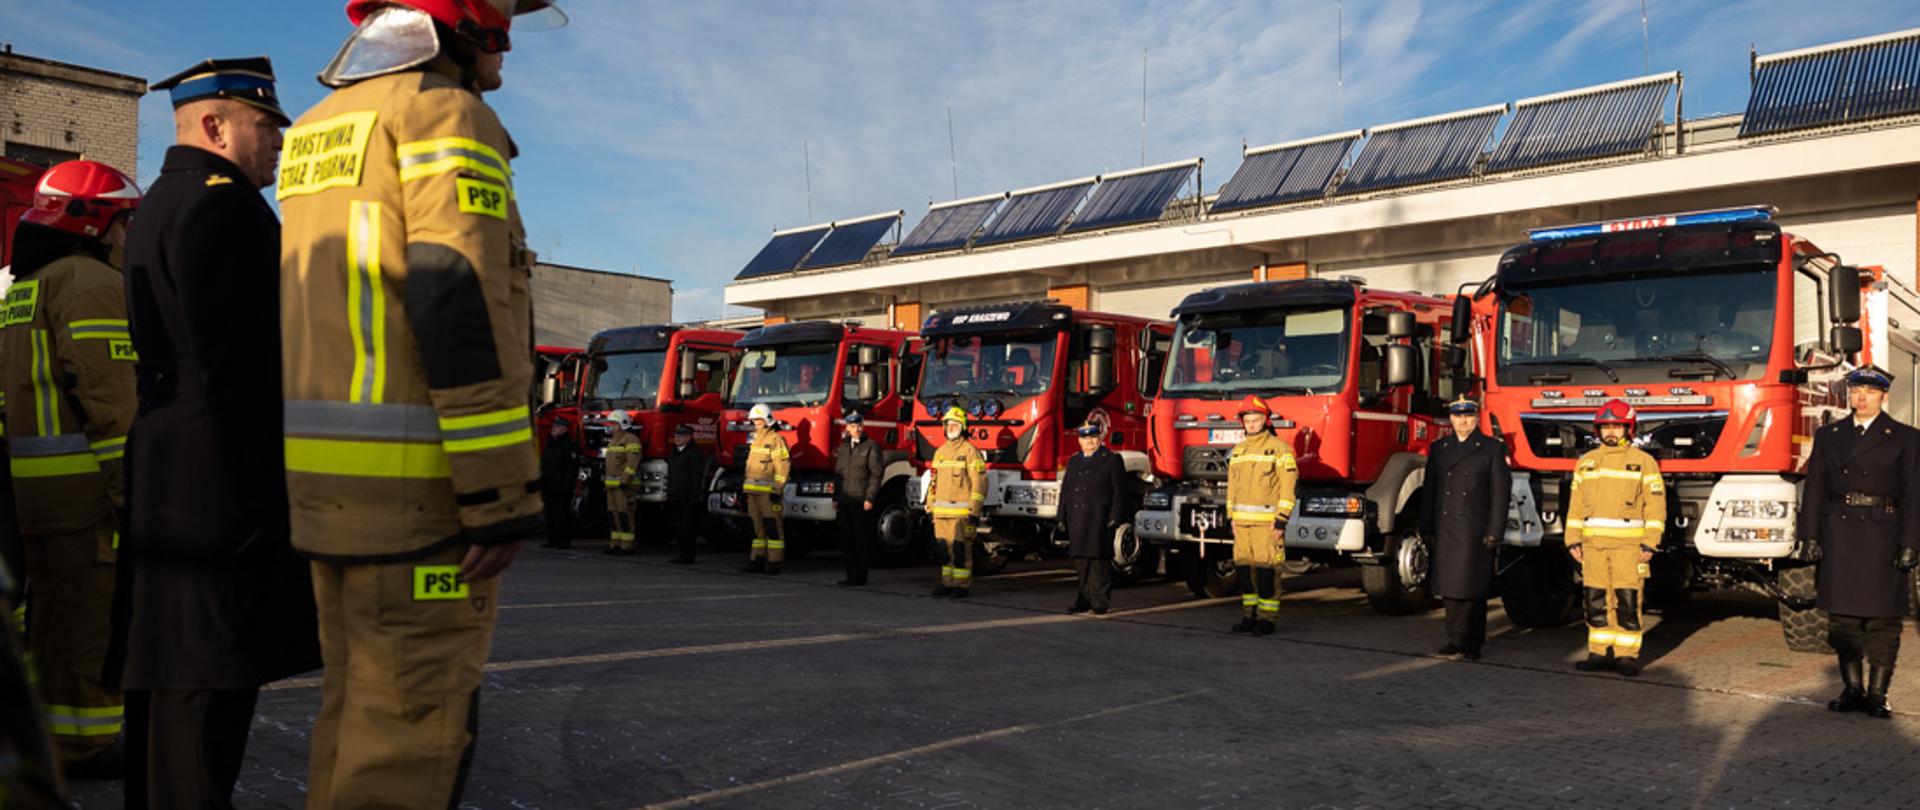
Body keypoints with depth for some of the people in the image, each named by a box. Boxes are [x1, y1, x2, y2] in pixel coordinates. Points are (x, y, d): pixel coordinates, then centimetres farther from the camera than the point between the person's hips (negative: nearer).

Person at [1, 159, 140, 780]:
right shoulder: (92, 282, -11)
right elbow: (106, 395, -20)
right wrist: (132, 485, -20)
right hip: (88, 478, -10)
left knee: (52, 607, 19)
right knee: (98, 612, -3)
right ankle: (84, 741, 2)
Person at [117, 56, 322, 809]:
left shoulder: (155, 207, 21)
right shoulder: (224, 202, -11)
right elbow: (242, 360, -18)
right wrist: (269, 495, -16)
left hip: (163, 486, 11)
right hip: (226, 486, -11)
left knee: (166, 682, 15)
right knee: (208, 687, -7)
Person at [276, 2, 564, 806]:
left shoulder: (319, 129, 20)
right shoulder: (447, 114, -9)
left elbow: (320, 313, 20)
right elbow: (461, 301, -20)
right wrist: (505, 495, -20)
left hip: (332, 469, 9)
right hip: (418, 476, -9)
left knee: (359, 705, 16)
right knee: (412, 721, -2)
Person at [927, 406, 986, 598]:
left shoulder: (970, 451, -5)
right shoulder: (940, 452, 16)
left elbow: (979, 483, -9)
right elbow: (934, 482, 20)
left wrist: (975, 512, -14)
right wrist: (929, 508, 16)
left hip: (961, 511, -6)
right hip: (941, 512, 6)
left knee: (961, 549, -5)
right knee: (944, 549, 8)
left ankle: (962, 586, 1)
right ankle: (947, 583, 17)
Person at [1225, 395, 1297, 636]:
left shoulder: (1279, 448, -4)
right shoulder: (1238, 451, 16)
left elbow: (1288, 487, -8)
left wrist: (1281, 521, -14)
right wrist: (1231, 518, 16)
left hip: (1267, 523, -6)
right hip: (1242, 523, 6)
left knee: (1267, 571, -5)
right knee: (1243, 569, 6)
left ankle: (1267, 619, 3)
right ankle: (1249, 615, 16)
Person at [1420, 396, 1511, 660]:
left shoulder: (1492, 448, 2)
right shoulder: (1438, 448, 12)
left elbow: (1501, 492, -2)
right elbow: (1429, 490, 12)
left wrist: (1495, 532, -8)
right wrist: (1427, 529, 6)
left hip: (1476, 529, -3)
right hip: (1445, 528, 3)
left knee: (1473, 588, -2)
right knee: (1449, 585, 5)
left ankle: (1473, 643, 7)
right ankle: (1455, 640, 14)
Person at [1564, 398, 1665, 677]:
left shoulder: (1643, 461, 3)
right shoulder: (1586, 462, 14)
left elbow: (1655, 505, 0)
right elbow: (1575, 504, 15)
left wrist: (1649, 544, -8)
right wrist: (1573, 540, 8)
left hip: (1629, 545, -4)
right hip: (1593, 544, 4)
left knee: (1628, 601, -4)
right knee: (1596, 601, 5)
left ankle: (1627, 656, 3)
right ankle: (1600, 653, 12)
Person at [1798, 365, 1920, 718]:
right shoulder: (1828, 436, 12)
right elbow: (1814, 488, 10)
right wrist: (1809, 536, 2)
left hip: (1881, 537, -3)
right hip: (1838, 537, 3)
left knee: (1883, 619, 1)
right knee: (1842, 618, 5)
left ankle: (1877, 693, 8)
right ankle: (1852, 689, 14)